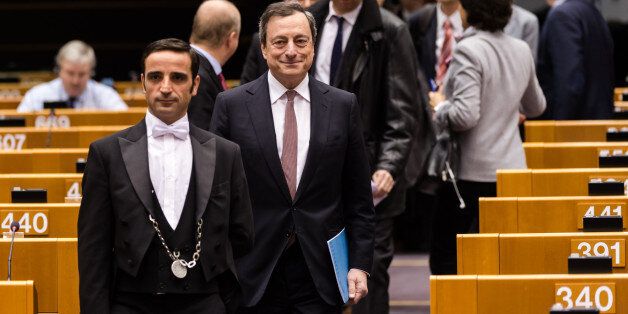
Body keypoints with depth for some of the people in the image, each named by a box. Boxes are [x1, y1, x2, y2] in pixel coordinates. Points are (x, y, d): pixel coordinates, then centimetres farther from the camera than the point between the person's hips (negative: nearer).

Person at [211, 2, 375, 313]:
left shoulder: (343, 106, 5)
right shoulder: (232, 105, 1)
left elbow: (358, 199, 7)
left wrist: (360, 264, 0)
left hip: (320, 273, 1)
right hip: (254, 275, -1)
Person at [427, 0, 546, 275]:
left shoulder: (468, 51, -15)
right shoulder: (521, 50, 7)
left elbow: (465, 115, -23)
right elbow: (536, 107, 21)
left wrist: (440, 105, -4)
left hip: (472, 173, -7)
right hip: (512, 167, 7)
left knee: (445, 257, 1)